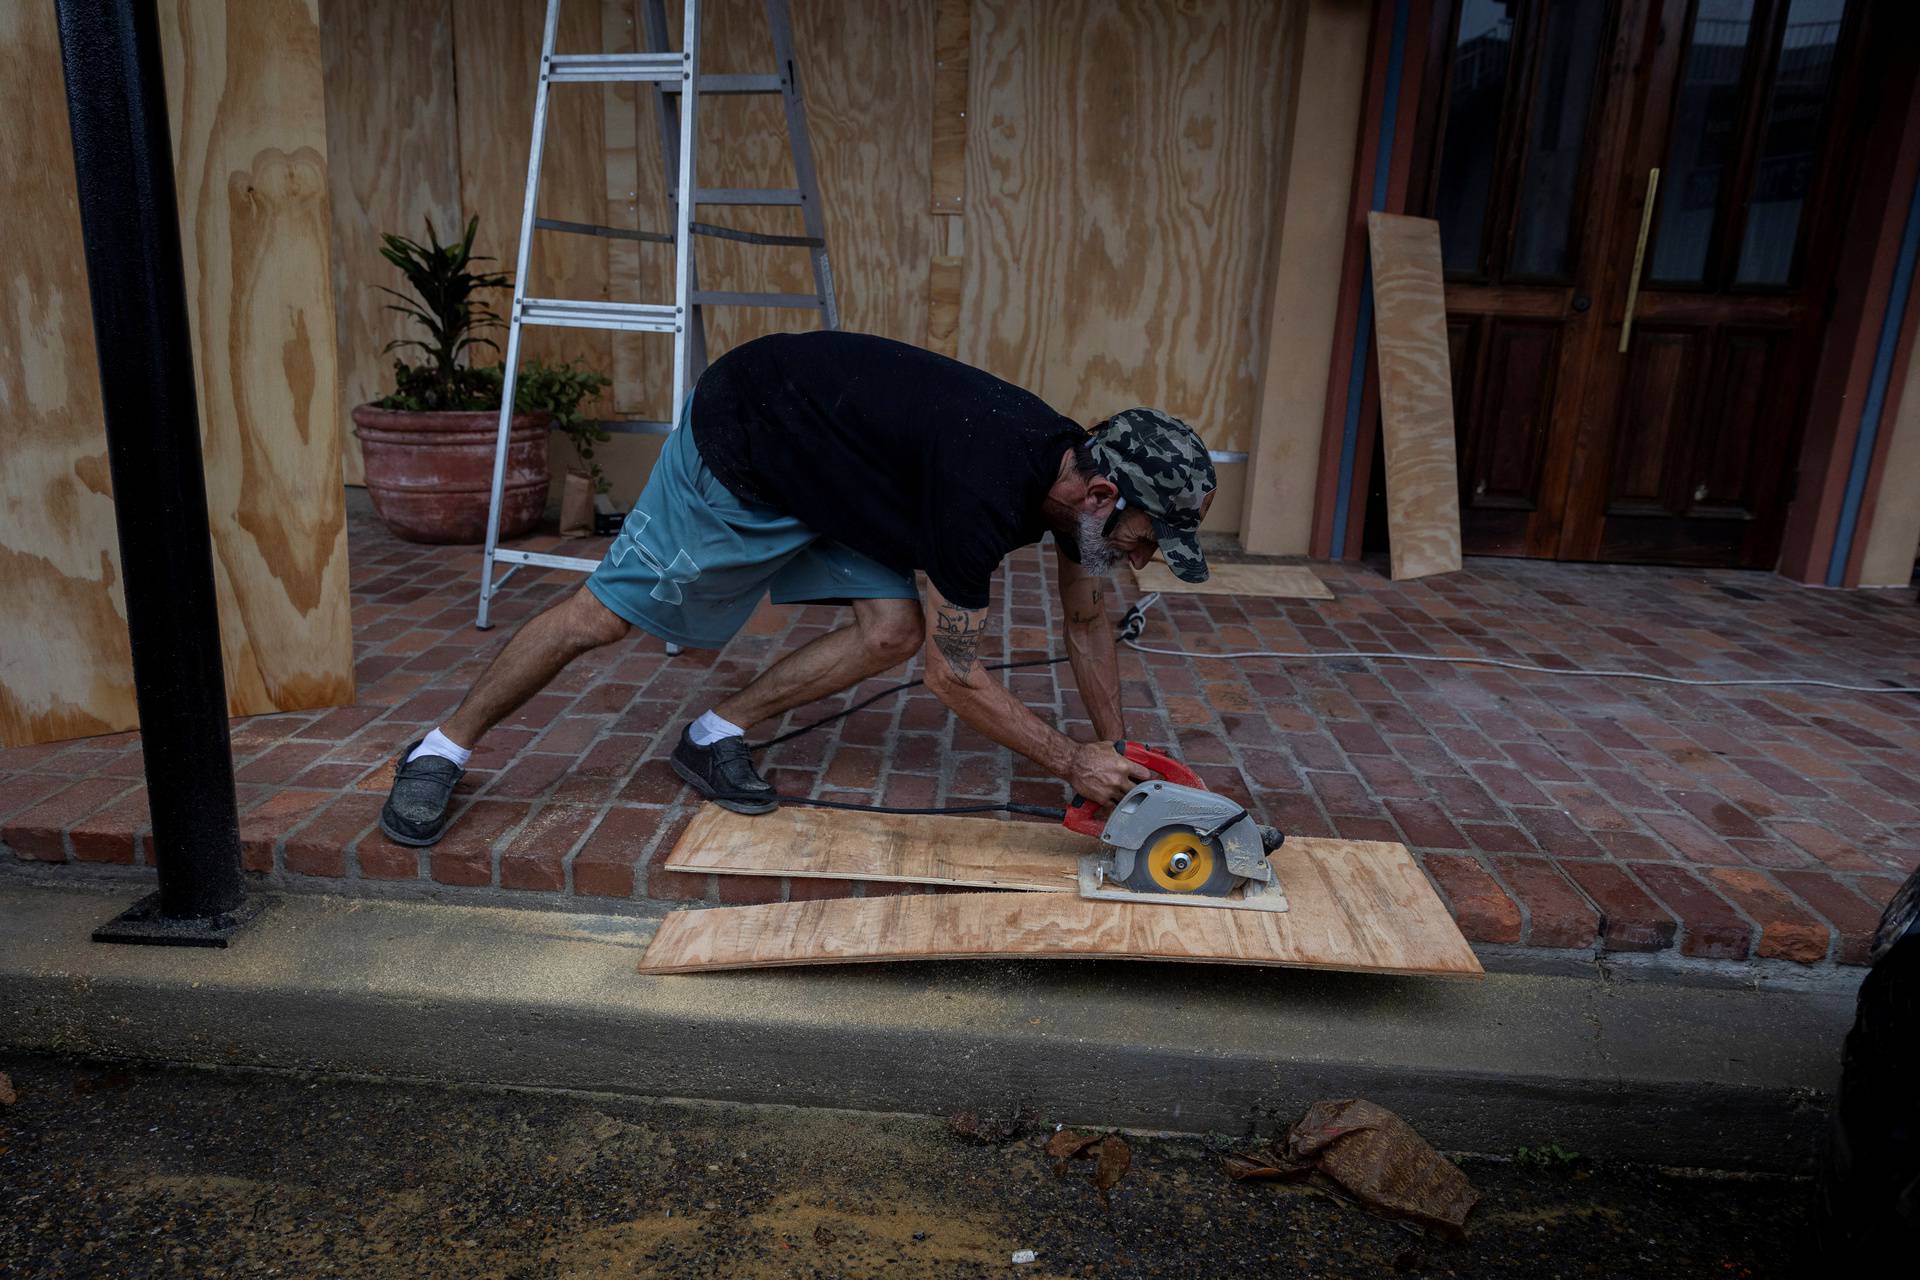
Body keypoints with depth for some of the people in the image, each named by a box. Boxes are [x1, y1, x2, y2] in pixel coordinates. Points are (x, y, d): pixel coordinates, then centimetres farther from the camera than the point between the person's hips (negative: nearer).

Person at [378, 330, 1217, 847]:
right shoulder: (987, 489, -36)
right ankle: (440, 752, 19)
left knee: (893, 630, -6)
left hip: (822, 474, 8)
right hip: (739, 442, -8)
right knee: (606, 612, -1)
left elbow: (1086, 623, 6)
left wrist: (1117, 751, 6)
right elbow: (954, 675, -27)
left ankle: (715, 738, 10)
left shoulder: (1073, 470, -9)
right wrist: (1073, 764, -18)